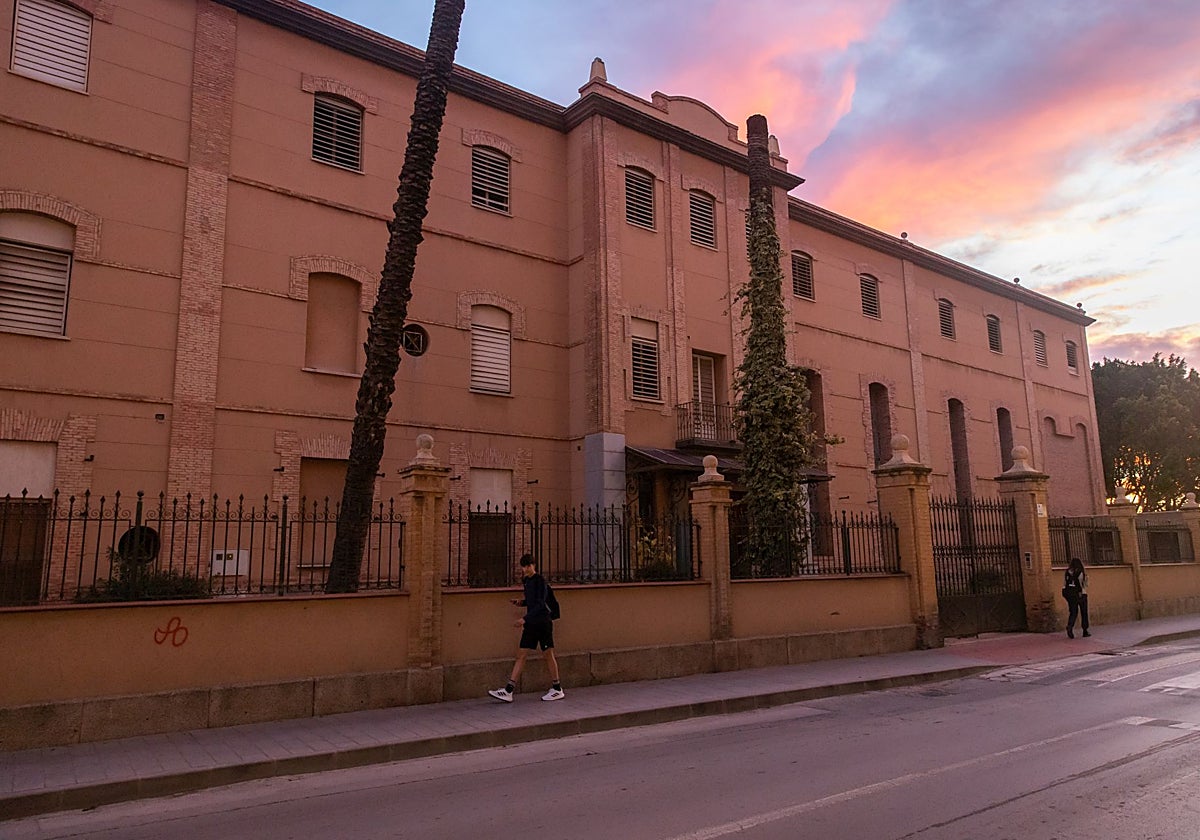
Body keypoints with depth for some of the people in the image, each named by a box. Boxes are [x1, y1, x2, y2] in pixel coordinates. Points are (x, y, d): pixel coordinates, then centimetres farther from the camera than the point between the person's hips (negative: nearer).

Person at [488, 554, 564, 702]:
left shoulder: (540, 581, -13)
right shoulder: (527, 581, 12)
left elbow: (540, 604, -20)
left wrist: (524, 619, -24)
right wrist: (521, 602, 5)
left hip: (542, 622, -8)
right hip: (531, 623, 8)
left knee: (548, 654, 2)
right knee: (521, 655, 4)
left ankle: (557, 690, 15)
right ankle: (509, 691, 3)